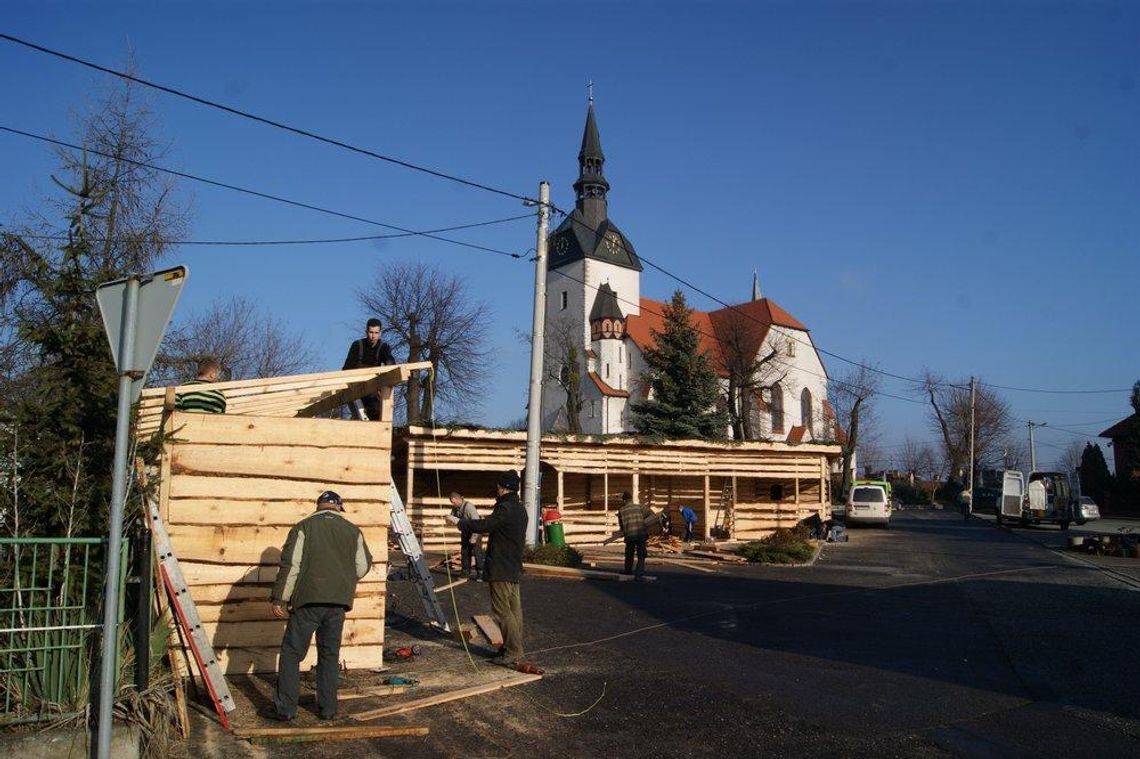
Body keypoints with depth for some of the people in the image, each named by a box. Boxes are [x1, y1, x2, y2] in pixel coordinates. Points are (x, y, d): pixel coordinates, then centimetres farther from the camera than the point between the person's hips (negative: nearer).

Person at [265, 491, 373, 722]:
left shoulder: (304, 527, -1)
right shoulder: (353, 531, 7)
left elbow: (290, 565, -8)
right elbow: (362, 568, 9)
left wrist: (279, 599, -5)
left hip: (308, 600, -3)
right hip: (339, 603, 3)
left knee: (292, 652, 6)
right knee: (330, 655, 12)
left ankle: (285, 708, 6)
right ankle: (328, 708, 16)